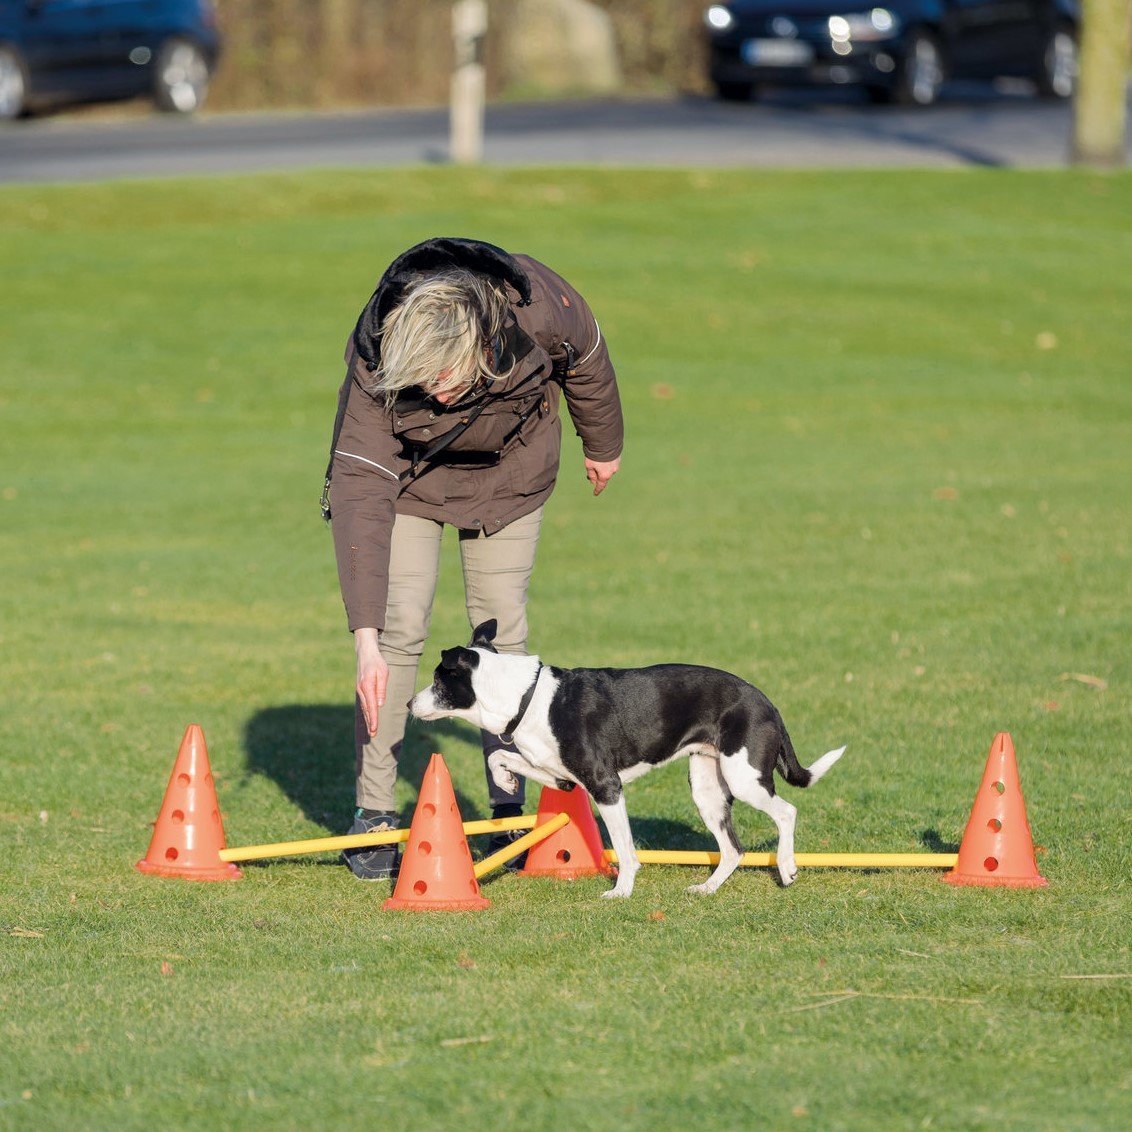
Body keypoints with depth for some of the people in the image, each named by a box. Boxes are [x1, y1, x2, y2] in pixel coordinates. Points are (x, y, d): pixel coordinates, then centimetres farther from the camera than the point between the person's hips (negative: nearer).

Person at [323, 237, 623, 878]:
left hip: (510, 469, 2)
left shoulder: (541, 309, -37)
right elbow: (360, 490, -39)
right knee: (401, 625, -11)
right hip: (410, 471, -1)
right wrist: (366, 637, -44)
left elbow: (586, 363, -12)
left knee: (503, 627, -1)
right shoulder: (376, 363, -39)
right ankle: (375, 812, -2)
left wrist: (604, 446, 7)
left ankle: (511, 811, 8)